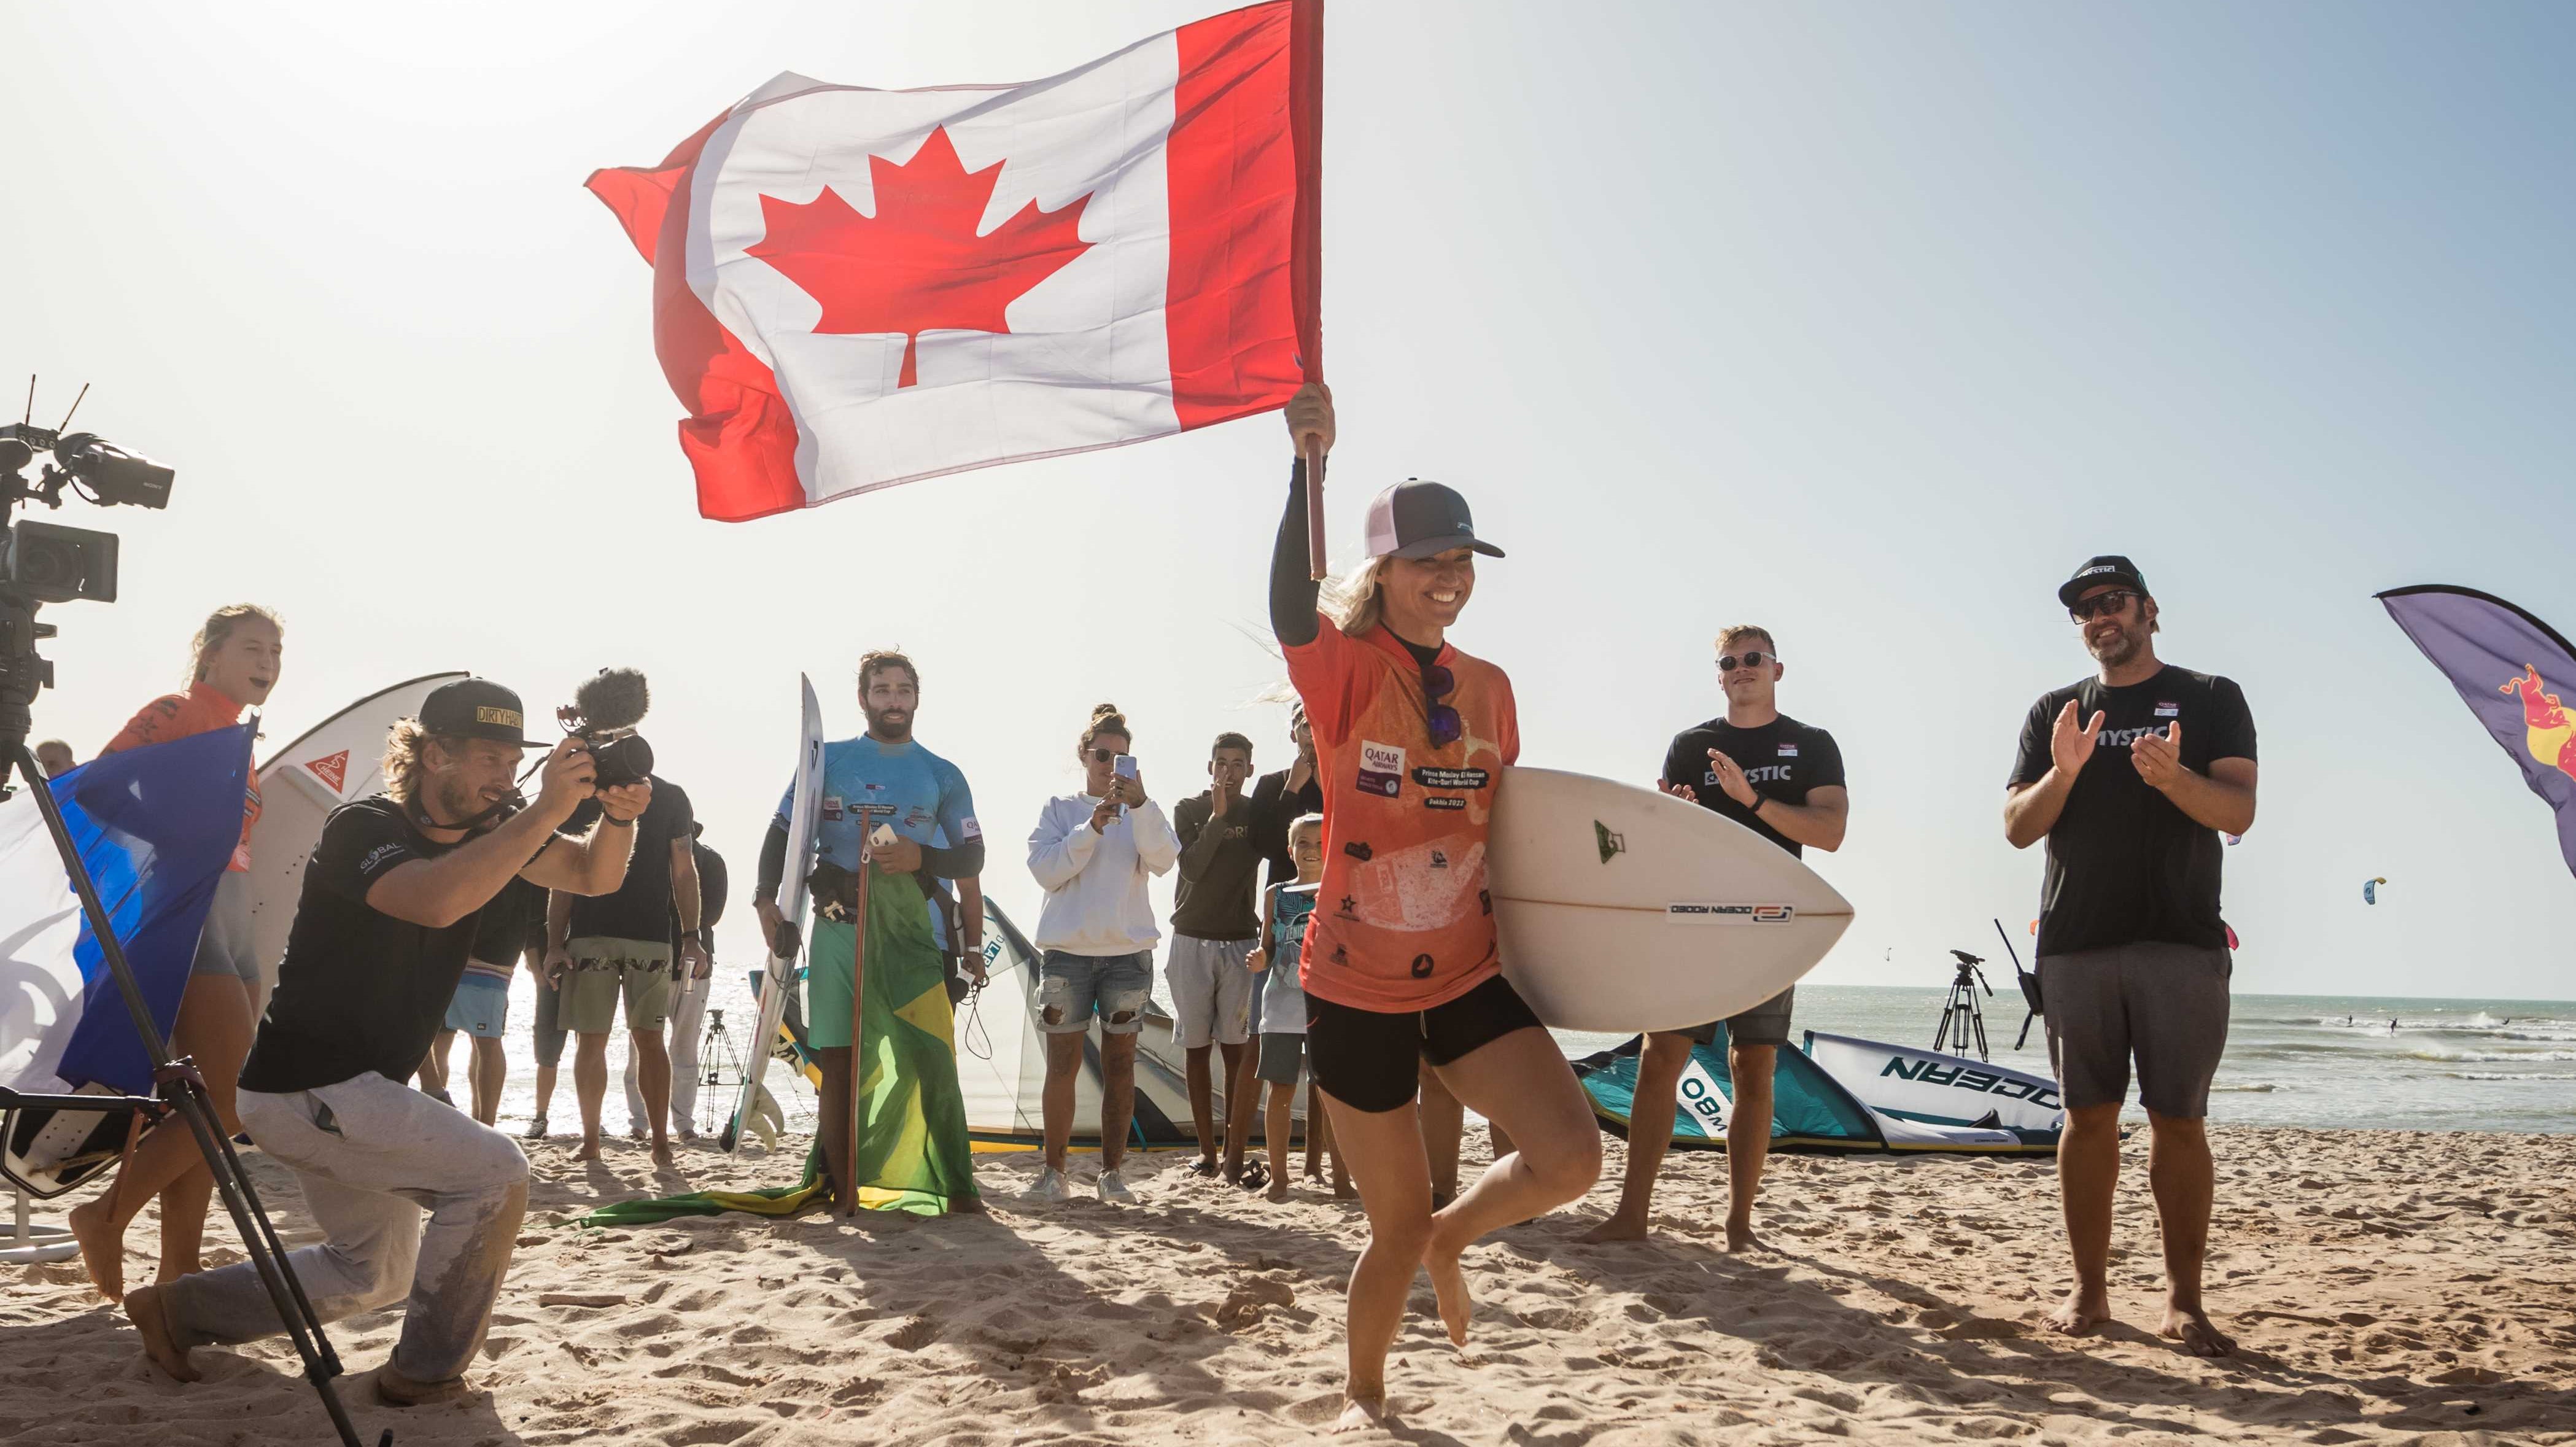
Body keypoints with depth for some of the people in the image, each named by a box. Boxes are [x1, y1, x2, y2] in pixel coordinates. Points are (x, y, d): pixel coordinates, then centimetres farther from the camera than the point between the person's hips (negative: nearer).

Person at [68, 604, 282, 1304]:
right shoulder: (174, 713, -4)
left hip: (232, 920, 9)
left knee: (203, 1106, 6)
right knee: (234, 1101, -15)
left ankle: (177, 1274, 10)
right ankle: (106, 1215, 1)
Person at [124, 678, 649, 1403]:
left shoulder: (484, 827, 1)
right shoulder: (362, 829, -21)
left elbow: (593, 876, 0)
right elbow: (434, 899, -41)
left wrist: (617, 816, -21)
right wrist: (546, 811, -41)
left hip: (357, 1091, 9)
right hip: (304, 1090, -9)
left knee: (374, 1274, 23)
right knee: (493, 1174, -18)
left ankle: (178, 1309, 34)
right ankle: (426, 1372, -4)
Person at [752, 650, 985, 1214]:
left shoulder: (943, 776, 12)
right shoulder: (827, 759, 12)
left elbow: (972, 857, 8)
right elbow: (782, 833, 10)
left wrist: (921, 858, -12)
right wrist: (766, 896, -6)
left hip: (913, 930, -1)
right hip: (837, 929, 1)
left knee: (933, 1061, -9)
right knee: (837, 1062, 0)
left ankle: (958, 1188, -1)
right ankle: (844, 1193, 8)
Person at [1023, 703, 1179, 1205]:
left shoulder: (1141, 813, 8)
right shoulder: (1060, 809, 8)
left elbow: (1163, 860, -10)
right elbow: (1045, 870, -5)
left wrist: (1140, 804, -22)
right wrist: (1091, 828, -15)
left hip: (1128, 951, 1)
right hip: (1067, 950, -1)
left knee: (1120, 1063, 4)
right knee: (1062, 1063, 0)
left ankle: (1111, 1172, 11)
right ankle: (1054, 1173, 7)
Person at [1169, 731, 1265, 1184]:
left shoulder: (1257, 813, 5)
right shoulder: (1189, 810, 3)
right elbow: (1192, 867, -11)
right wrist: (1218, 816, -16)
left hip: (1240, 943, 0)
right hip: (1192, 942, 0)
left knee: (1236, 1049, -4)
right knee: (1196, 1047, 3)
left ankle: (1235, 1154, -4)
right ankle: (1207, 1150, 10)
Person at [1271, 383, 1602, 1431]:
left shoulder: (1490, 689, 5)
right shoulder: (1345, 670, -11)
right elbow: (1290, 609, -35)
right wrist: (1309, 464, -44)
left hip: (1469, 977, 4)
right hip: (1356, 990, -4)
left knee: (1571, 1158, -15)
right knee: (1396, 1226, 6)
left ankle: (1450, 1236, 19)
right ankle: (1363, 1395, 36)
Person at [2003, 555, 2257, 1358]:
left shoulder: (2210, 699, 8)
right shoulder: (2054, 712, 15)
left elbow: (2239, 812, -4)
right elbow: (2018, 829, 8)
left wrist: (2171, 775, -23)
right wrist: (2062, 773, -12)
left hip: (2182, 942, -2)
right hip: (2075, 943, 2)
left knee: (2179, 1120, -2)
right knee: (2088, 1117, 3)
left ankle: (2184, 1300, 5)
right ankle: (2089, 1290, 10)